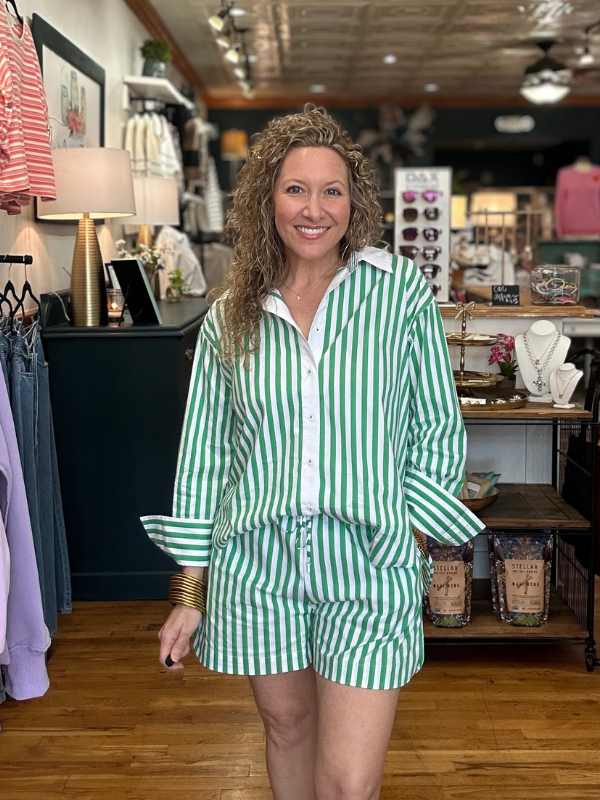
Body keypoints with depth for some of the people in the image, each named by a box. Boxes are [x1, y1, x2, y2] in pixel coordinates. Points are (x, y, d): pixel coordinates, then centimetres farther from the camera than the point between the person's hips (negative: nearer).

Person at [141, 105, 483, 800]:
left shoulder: (402, 292, -2)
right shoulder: (230, 319, 3)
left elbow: (439, 430, 2)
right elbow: (204, 455, 6)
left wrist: (405, 535, -5)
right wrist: (189, 593, 6)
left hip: (368, 566, -2)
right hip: (255, 565, 3)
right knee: (285, 726, 20)